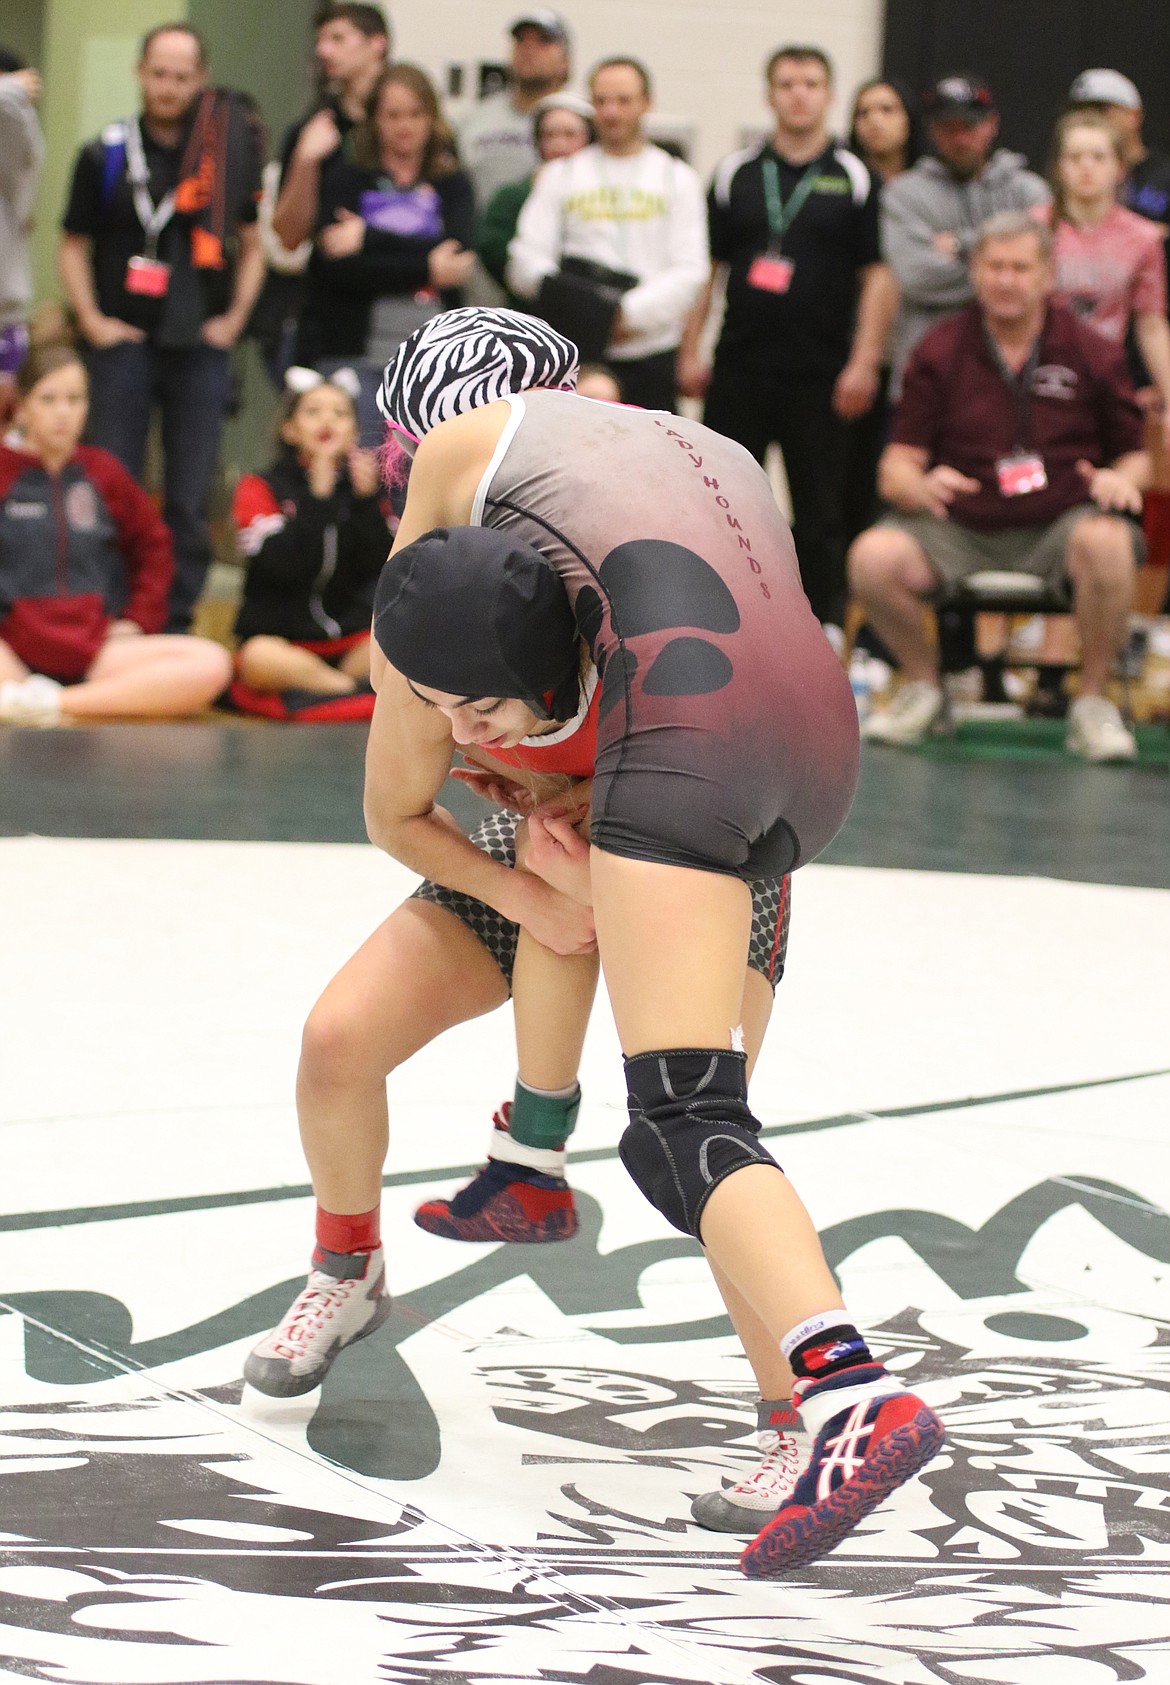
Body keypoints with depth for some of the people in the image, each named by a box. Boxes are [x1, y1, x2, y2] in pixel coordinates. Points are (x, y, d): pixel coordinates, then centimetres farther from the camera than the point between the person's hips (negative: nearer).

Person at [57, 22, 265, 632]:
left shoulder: (229, 152, 4)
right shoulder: (106, 156, 3)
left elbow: (251, 244, 12)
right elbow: (74, 245, 9)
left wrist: (234, 318, 2)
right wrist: (92, 322, -2)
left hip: (199, 349, 0)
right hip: (124, 345, 0)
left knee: (190, 502, 2)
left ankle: (176, 623, 9)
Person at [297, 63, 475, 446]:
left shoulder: (451, 184, 13)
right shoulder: (345, 181, 7)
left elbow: (460, 250, -6)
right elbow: (341, 270, -8)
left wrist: (370, 238, -9)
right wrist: (426, 269, -11)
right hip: (353, 354, -2)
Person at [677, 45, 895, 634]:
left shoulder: (855, 179, 3)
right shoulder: (735, 174, 9)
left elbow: (878, 276, -1)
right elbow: (704, 269, 10)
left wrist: (864, 363, -9)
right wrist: (690, 352, 3)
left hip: (819, 375, -2)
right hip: (738, 366, 2)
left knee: (820, 513, 3)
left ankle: (823, 629, 10)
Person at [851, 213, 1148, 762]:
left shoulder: (1092, 353, 5)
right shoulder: (939, 351, 6)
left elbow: (1136, 454, 11)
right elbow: (896, 467, 4)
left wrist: (1121, 477, -14)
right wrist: (919, 484, -21)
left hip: (1057, 529, -1)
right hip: (961, 530, 1)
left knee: (1106, 543, -37)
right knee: (873, 557, -28)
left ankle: (1092, 702, -13)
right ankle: (922, 682, 3)